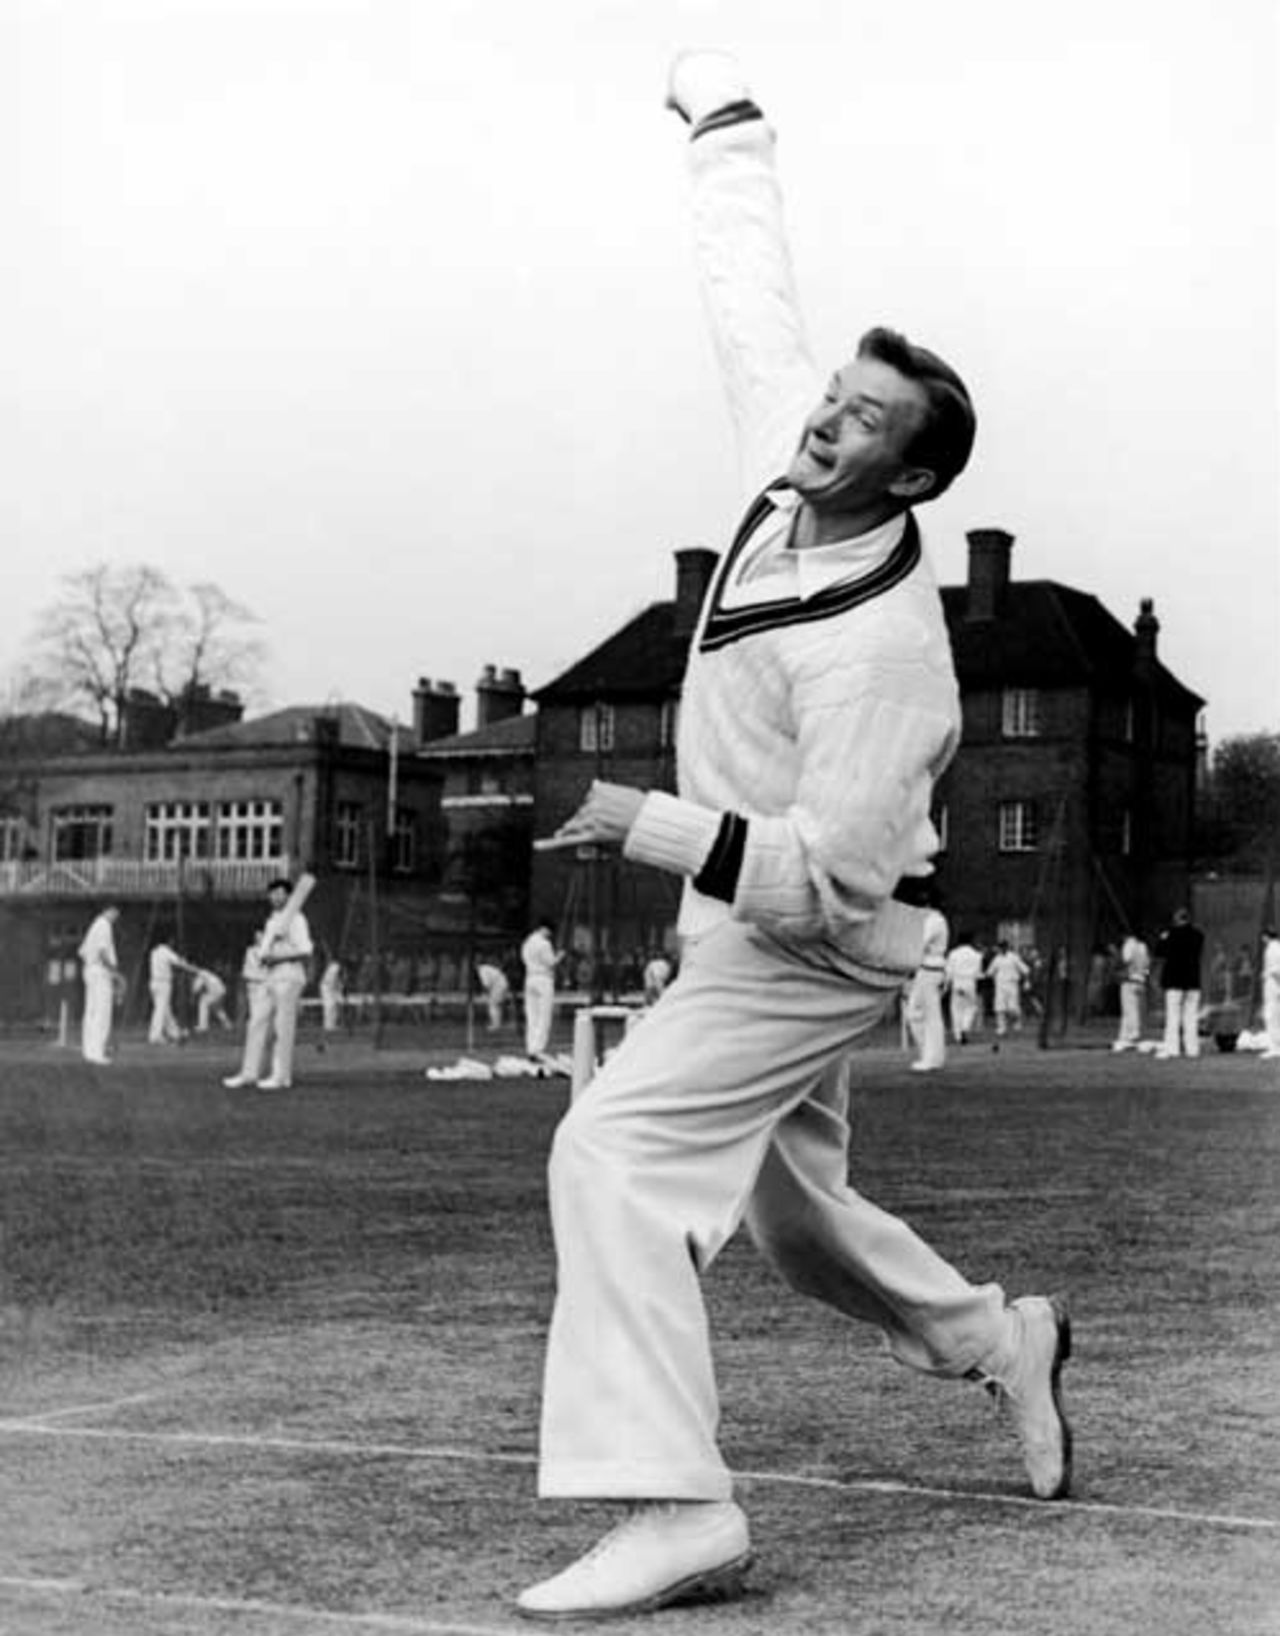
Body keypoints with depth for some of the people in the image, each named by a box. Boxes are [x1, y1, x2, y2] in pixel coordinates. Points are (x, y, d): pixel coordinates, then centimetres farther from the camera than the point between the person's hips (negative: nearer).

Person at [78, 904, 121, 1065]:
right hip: (101, 972, -10)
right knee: (102, 1014, -13)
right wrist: (115, 972, -17)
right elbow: (102, 952, -22)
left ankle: (88, 1050, 10)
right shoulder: (104, 926, -11)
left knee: (91, 1013, 9)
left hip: (89, 970, 10)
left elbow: (81, 952, 23)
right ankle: (97, 1052, -19)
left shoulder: (93, 927, 20)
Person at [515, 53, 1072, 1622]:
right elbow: (755, 304, 8)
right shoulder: (792, 477, -5)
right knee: (792, 1211, 22)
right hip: (745, 943, 9)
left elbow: (829, 873, -30)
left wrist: (657, 824, -39)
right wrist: (728, 119, 14)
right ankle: (999, 1338, 45)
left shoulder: (885, 646, -27)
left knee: (619, 1151, -24)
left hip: (806, 954, -9)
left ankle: (672, 1505, -27)